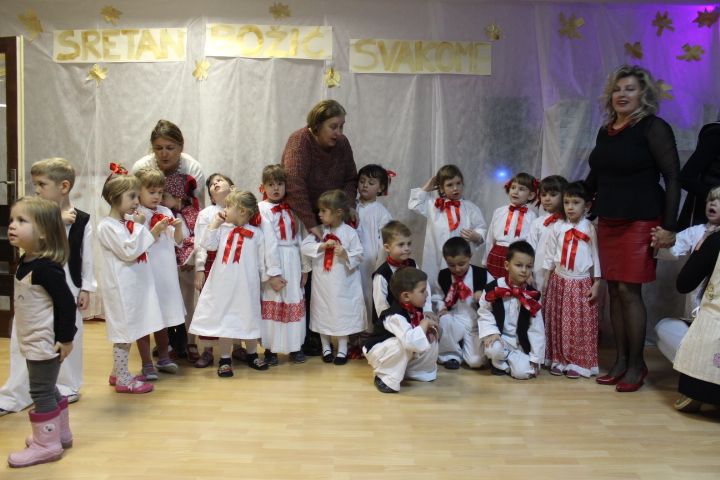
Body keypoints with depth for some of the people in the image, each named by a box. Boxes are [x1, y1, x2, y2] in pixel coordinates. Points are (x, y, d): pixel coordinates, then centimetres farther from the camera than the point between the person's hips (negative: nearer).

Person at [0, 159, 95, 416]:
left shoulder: (82, 220, -6)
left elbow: (87, 257, -2)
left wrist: (86, 289, -1)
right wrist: (57, 220, -22)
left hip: (66, 288, -2)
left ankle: (68, 386, 30)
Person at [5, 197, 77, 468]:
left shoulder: (46, 267, -24)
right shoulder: (25, 262, 5)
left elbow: (66, 302, -24)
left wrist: (65, 338, -20)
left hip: (46, 343, -10)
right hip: (33, 342, 10)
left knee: (41, 392, 2)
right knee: (48, 389, 21)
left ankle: (47, 444, 16)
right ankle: (60, 433, 36)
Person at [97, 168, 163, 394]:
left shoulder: (128, 223, 13)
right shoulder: (107, 226, -14)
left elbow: (140, 248, 21)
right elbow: (129, 251, -21)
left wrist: (155, 231, 7)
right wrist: (139, 227, -14)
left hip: (134, 284, 9)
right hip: (121, 286, -9)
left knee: (128, 332, 15)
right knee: (123, 332, -2)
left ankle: (118, 373, 27)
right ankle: (123, 380, 7)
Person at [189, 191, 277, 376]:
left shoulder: (256, 233, -2)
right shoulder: (223, 229, 4)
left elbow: (264, 257, 2)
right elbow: (207, 244, -6)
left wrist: (272, 274, 2)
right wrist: (215, 223, -5)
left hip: (247, 284, -1)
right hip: (224, 283, 2)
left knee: (249, 318, 11)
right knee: (224, 319, 7)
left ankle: (252, 355, 29)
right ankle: (225, 359, 18)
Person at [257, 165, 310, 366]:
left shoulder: (292, 209, 10)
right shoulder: (262, 209, -4)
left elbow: (301, 238, 10)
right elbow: (268, 242, -11)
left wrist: (305, 267, 7)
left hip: (294, 260, 4)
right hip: (274, 259, -4)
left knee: (295, 301, 8)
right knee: (272, 302, 1)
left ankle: (295, 347, 19)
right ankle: (270, 349, 12)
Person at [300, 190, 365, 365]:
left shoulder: (350, 232, -7)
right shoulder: (319, 231, 1)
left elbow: (359, 255, -6)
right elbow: (304, 246, -8)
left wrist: (345, 254, -24)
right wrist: (322, 246, -19)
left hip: (342, 283, -3)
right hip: (322, 282, 3)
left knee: (342, 313, 5)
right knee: (323, 314, 11)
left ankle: (342, 350, 20)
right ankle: (326, 348, 28)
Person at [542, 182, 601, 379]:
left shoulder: (590, 229, -4)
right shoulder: (558, 227, 3)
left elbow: (596, 257, -3)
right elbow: (550, 255, 8)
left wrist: (596, 284, -5)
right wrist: (546, 280, 8)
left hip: (581, 284, -2)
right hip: (559, 281, 2)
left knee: (580, 325, 1)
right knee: (558, 323, 6)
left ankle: (579, 363, 12)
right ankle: (559, 360, 16)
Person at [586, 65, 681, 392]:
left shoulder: (653, 128, -7)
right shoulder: (606, 131, 12)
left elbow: (672, 177, -10)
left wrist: (669, 227, -13)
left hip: (640, 222, -6)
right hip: (607, 222, 6)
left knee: (629, 291, -6)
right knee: (614, 290, 7)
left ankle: (637, 364, 10)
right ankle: (621, 360, 18)